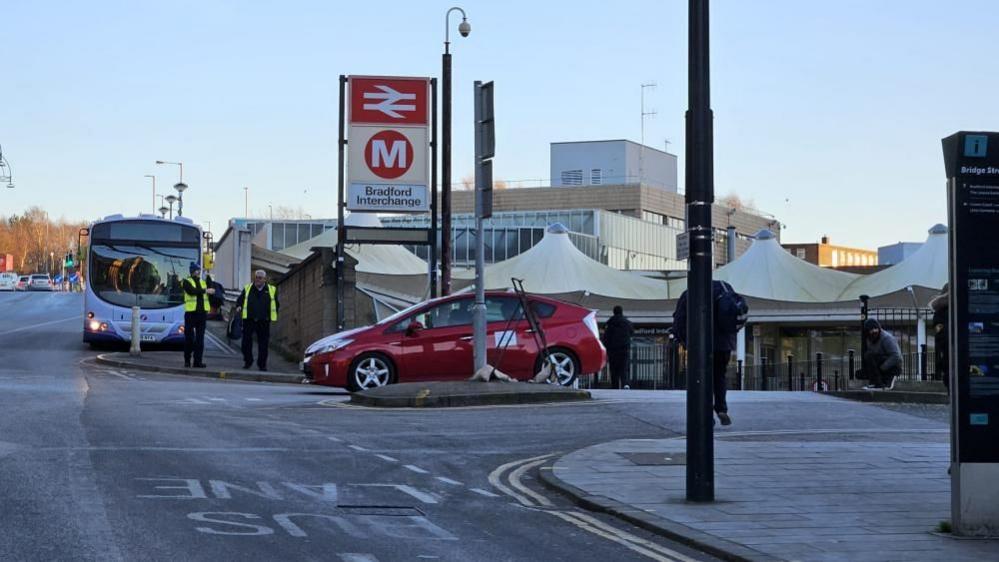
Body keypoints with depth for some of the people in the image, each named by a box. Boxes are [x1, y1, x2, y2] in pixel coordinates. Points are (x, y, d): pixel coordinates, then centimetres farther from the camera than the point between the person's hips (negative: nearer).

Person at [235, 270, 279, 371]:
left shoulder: (271, 290, 10)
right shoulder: (247, 288, 11)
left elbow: (276, 304, 15)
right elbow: (240, 300, 15)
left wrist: (273, 316, 3)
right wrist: (238, 307, -7)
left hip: (264, 321, 0)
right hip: (248, 320, 0)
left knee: (263, 343, 0)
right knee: (246, 341, -1)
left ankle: (262, 364, 8)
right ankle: (248, 361, 15)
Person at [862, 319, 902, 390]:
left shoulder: (886, 338, -18)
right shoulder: (870, 340, 7)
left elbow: (896, 356, -25)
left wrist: (881, 368, -25)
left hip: (893, 367, -9)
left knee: (868, 356, -26)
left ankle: (877, 384, -21)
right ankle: (887, 379, 7)